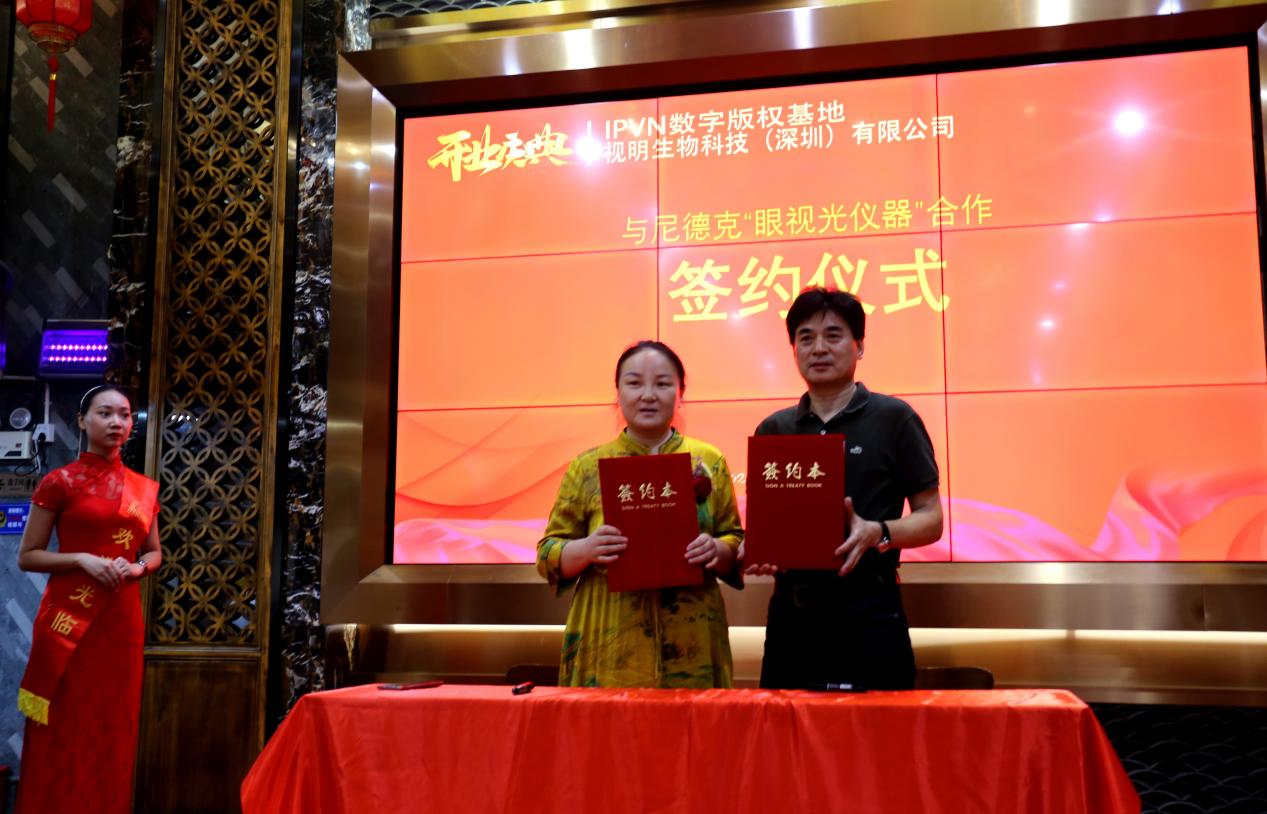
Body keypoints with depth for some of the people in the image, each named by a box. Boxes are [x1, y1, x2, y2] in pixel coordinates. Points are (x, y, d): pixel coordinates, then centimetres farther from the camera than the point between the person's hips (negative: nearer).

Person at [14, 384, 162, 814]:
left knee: (113, 729, 9)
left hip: (122, 620, 4)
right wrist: (82, 559, -16)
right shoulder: (59, 482, -3)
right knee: (64, 732, 0)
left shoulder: (144, 489, 10)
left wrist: (138, 567, -2)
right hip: (69, 619, -4)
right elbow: (27, 556, -2)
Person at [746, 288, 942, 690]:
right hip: (790, 614, 4)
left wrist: (876, 532, -19)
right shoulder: (773, 430, 12)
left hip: (868, 614, -3)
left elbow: (930, 520, 0)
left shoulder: (894, 418, 1)